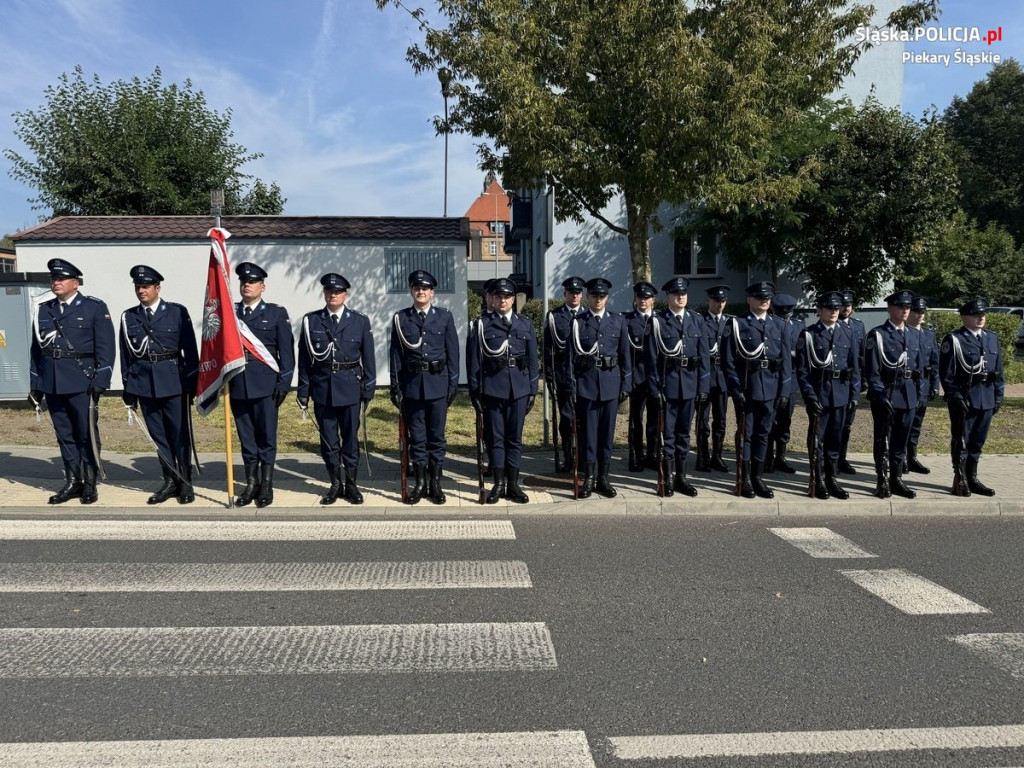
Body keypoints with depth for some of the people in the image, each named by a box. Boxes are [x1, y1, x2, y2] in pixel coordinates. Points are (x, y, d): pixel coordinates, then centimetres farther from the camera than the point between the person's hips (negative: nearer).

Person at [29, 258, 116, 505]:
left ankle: (90, 484, 11)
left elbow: (105, 348, -5)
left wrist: (100, 382, -12)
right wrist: (35, 385, 12)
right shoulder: (43, 311, 13)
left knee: (87, 434, 1)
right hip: (52, 383, 5)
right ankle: (73, 482, 18)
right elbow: (36, 349, 16)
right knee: (64, 434, 9)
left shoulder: (95, 308, 0)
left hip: (82, 382, -4)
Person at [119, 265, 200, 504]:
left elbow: (190, 350, -1)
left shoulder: (177, 312, 0)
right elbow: (126, 355, 11)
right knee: (158, 435, 8)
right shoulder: (128, 317, 8)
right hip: (144, 383, 3)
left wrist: (192, 384, -3)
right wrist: (128, 391, 9)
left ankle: (185, 482, 13)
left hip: (174, 381, -3)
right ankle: (170, 481, 18)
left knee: (180, 433, 1)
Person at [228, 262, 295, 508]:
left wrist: (284, 383, -5)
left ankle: (266, 485, 12)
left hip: (265, 384, -2)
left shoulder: (276, 313, 5)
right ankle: (251, 483, 19)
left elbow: (286, 350, 1)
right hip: (237, 385, 2)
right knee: (246, 437, 9)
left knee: (266, 436, 2)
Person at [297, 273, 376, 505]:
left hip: (350, 388, -1)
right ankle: (336, 484, 19)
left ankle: (351, 484, 18)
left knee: (350, 437, 7)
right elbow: (304, 358, 4)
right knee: (328, 439, 7)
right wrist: (303, 390, 1)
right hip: (322, 388, 1)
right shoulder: (311, 320, 4)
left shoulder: (360, 321, 3)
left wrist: (368, 388, -1)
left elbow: (368, 357, 3)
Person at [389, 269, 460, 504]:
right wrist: (395, 387, -1)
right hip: (412, 383, 0)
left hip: (438, 383, 0)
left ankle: (436, 483, 15)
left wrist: (453, 384, -2)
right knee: (416, 436, 7)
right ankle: (419, 483, 16)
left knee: (436, 436, 6)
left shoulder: (445, 317, 3)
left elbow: (453, 353, 3)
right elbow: (395, 355, 3)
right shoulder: (400, 318, 4)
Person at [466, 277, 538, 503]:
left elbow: (532, 360, 9)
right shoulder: (482, 325, 2)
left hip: (519, 388, 2)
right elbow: (473, 361, 1)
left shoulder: (525, 325, 8)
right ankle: (499, 484, 13)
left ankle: (513, 484, 15)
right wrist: (475, 391, -3)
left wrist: (533, 390, 5)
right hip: (492, 388, -1)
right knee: (494, 438, 4)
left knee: (514, 437, 7)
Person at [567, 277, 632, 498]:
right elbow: (571, 355, 0)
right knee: (587, 430, 2)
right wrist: (572, 385, -5)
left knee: (607, 431, 6)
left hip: (610, 382, 2)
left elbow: (625, 355, 8)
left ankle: (603, 478, 15)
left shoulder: (618, 321, 7)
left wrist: (626, 385, 4)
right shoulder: (577, 322, 2)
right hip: (586, 381, -2)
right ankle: (589, 478, 10)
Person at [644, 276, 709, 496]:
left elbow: (704, 355, 6)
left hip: (690, 383, 3)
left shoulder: (697, 320, 7)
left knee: (684, 431, 11)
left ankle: (681, 477, 20)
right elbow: (651, 357, -5)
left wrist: (704, 385, 0)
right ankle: (668, 478, 12)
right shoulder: (658, 321, -3)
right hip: (667, 383, -3)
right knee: (667, 432, 3)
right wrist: (655, 388, -9)